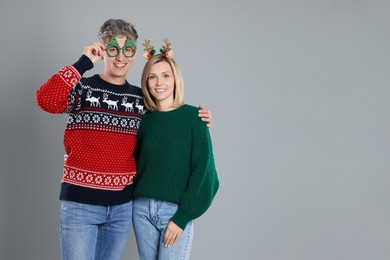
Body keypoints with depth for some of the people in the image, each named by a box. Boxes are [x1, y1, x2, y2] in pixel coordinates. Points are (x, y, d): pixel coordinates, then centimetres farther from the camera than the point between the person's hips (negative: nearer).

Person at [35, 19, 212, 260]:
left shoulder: (141, 98, 8)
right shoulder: (81, 87, -5)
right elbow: (46, 100, -24)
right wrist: (85, 62, -19)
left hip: (122, 205, 4)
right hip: (80, 202, -4)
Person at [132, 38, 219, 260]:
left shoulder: (193, 116, -5)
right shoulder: (144, 119, 7)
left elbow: (203, 170, -8)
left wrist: (182, 216, -12)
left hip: (175, 210, -4)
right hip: (142, 209, 4)